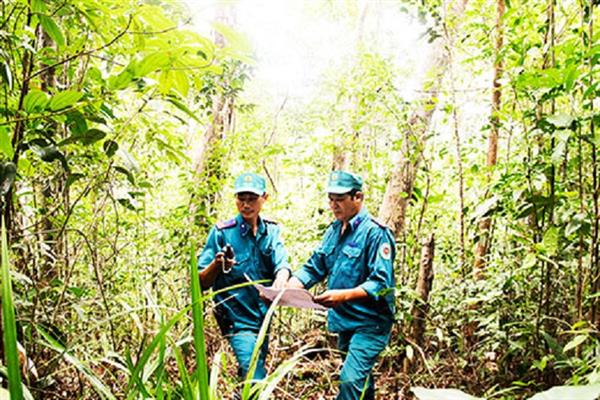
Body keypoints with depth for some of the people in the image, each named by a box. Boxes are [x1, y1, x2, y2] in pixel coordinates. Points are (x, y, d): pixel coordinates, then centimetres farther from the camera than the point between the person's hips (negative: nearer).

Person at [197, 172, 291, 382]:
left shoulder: (271, 231, 1)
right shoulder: (222, 232, -11)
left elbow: (281, 263, -17)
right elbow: (201, 282, -9)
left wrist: (281, 279, -40)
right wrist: (217, 264, -30)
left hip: (264, 318, 5)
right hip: (238, 320, -5)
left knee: (250, 377, 22)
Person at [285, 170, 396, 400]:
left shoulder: (375, 232, -16)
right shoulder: (334, 230, 8)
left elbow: (381, 283, -22)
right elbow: (314, 267, 8)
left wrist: (343, 295, -35)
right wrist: (286, 287, -9)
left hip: (370, 323, -8)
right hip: (344, 320, 8)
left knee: (351, 379, -19)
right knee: (361, 381, 21)